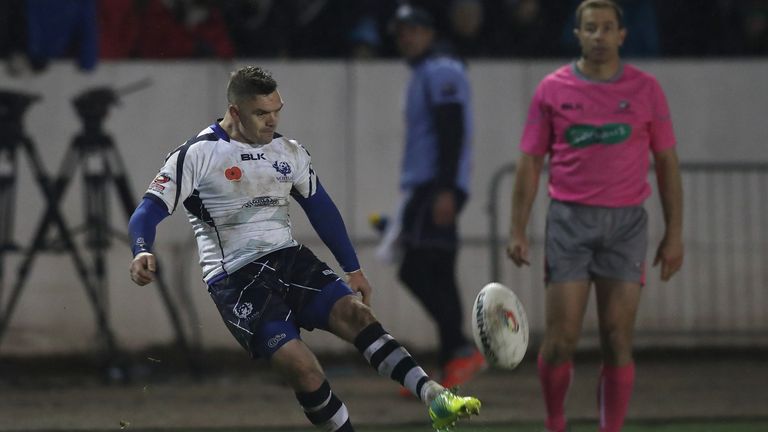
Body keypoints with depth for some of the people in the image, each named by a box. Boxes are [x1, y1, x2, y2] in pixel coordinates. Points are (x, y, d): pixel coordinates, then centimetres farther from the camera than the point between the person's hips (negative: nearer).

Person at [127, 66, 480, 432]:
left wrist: (353, 269, 21)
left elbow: (320, 208, 22)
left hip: (289, 259, 4)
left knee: (354, 312, -23)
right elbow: (149, 212, -7)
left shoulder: (288, 151, 12)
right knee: (300, 366, -25)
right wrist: (142, 253, -27)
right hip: (235, 278, -4)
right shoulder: (196, 155, -5)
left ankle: (434, 398, -35)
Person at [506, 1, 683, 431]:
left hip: (626, 222, 1)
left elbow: (667, 162, 8)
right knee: (561, 338, -6)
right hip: (570, 219, -1)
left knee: (618, 342, -2)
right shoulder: (553, 89, 3)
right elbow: (530, 162, 6)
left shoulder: (645, 89, 5)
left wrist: (675, 234, 3)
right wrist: (518, 231, 0)